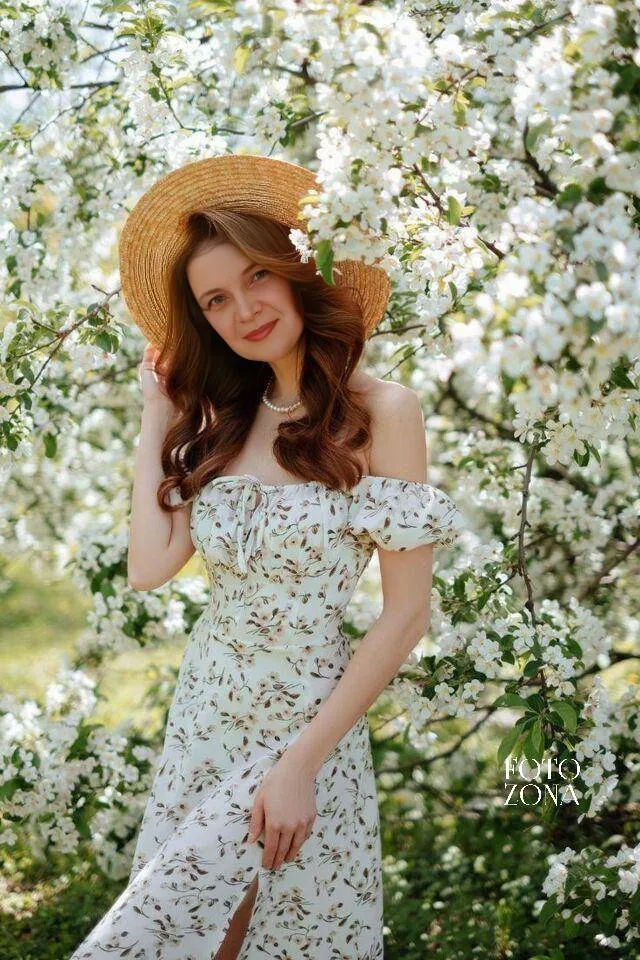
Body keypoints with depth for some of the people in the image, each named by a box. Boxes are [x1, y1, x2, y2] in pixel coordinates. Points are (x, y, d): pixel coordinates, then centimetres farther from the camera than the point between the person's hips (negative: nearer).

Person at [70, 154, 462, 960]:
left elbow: (406, 614, -13)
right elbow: (149, 567, -5)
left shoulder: (380, 411, -11)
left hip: (309, 720, -5)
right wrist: (156, 421, 1)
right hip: (201, 716, 5)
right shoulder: (220, 421, 6)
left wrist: (302, 764, -16)